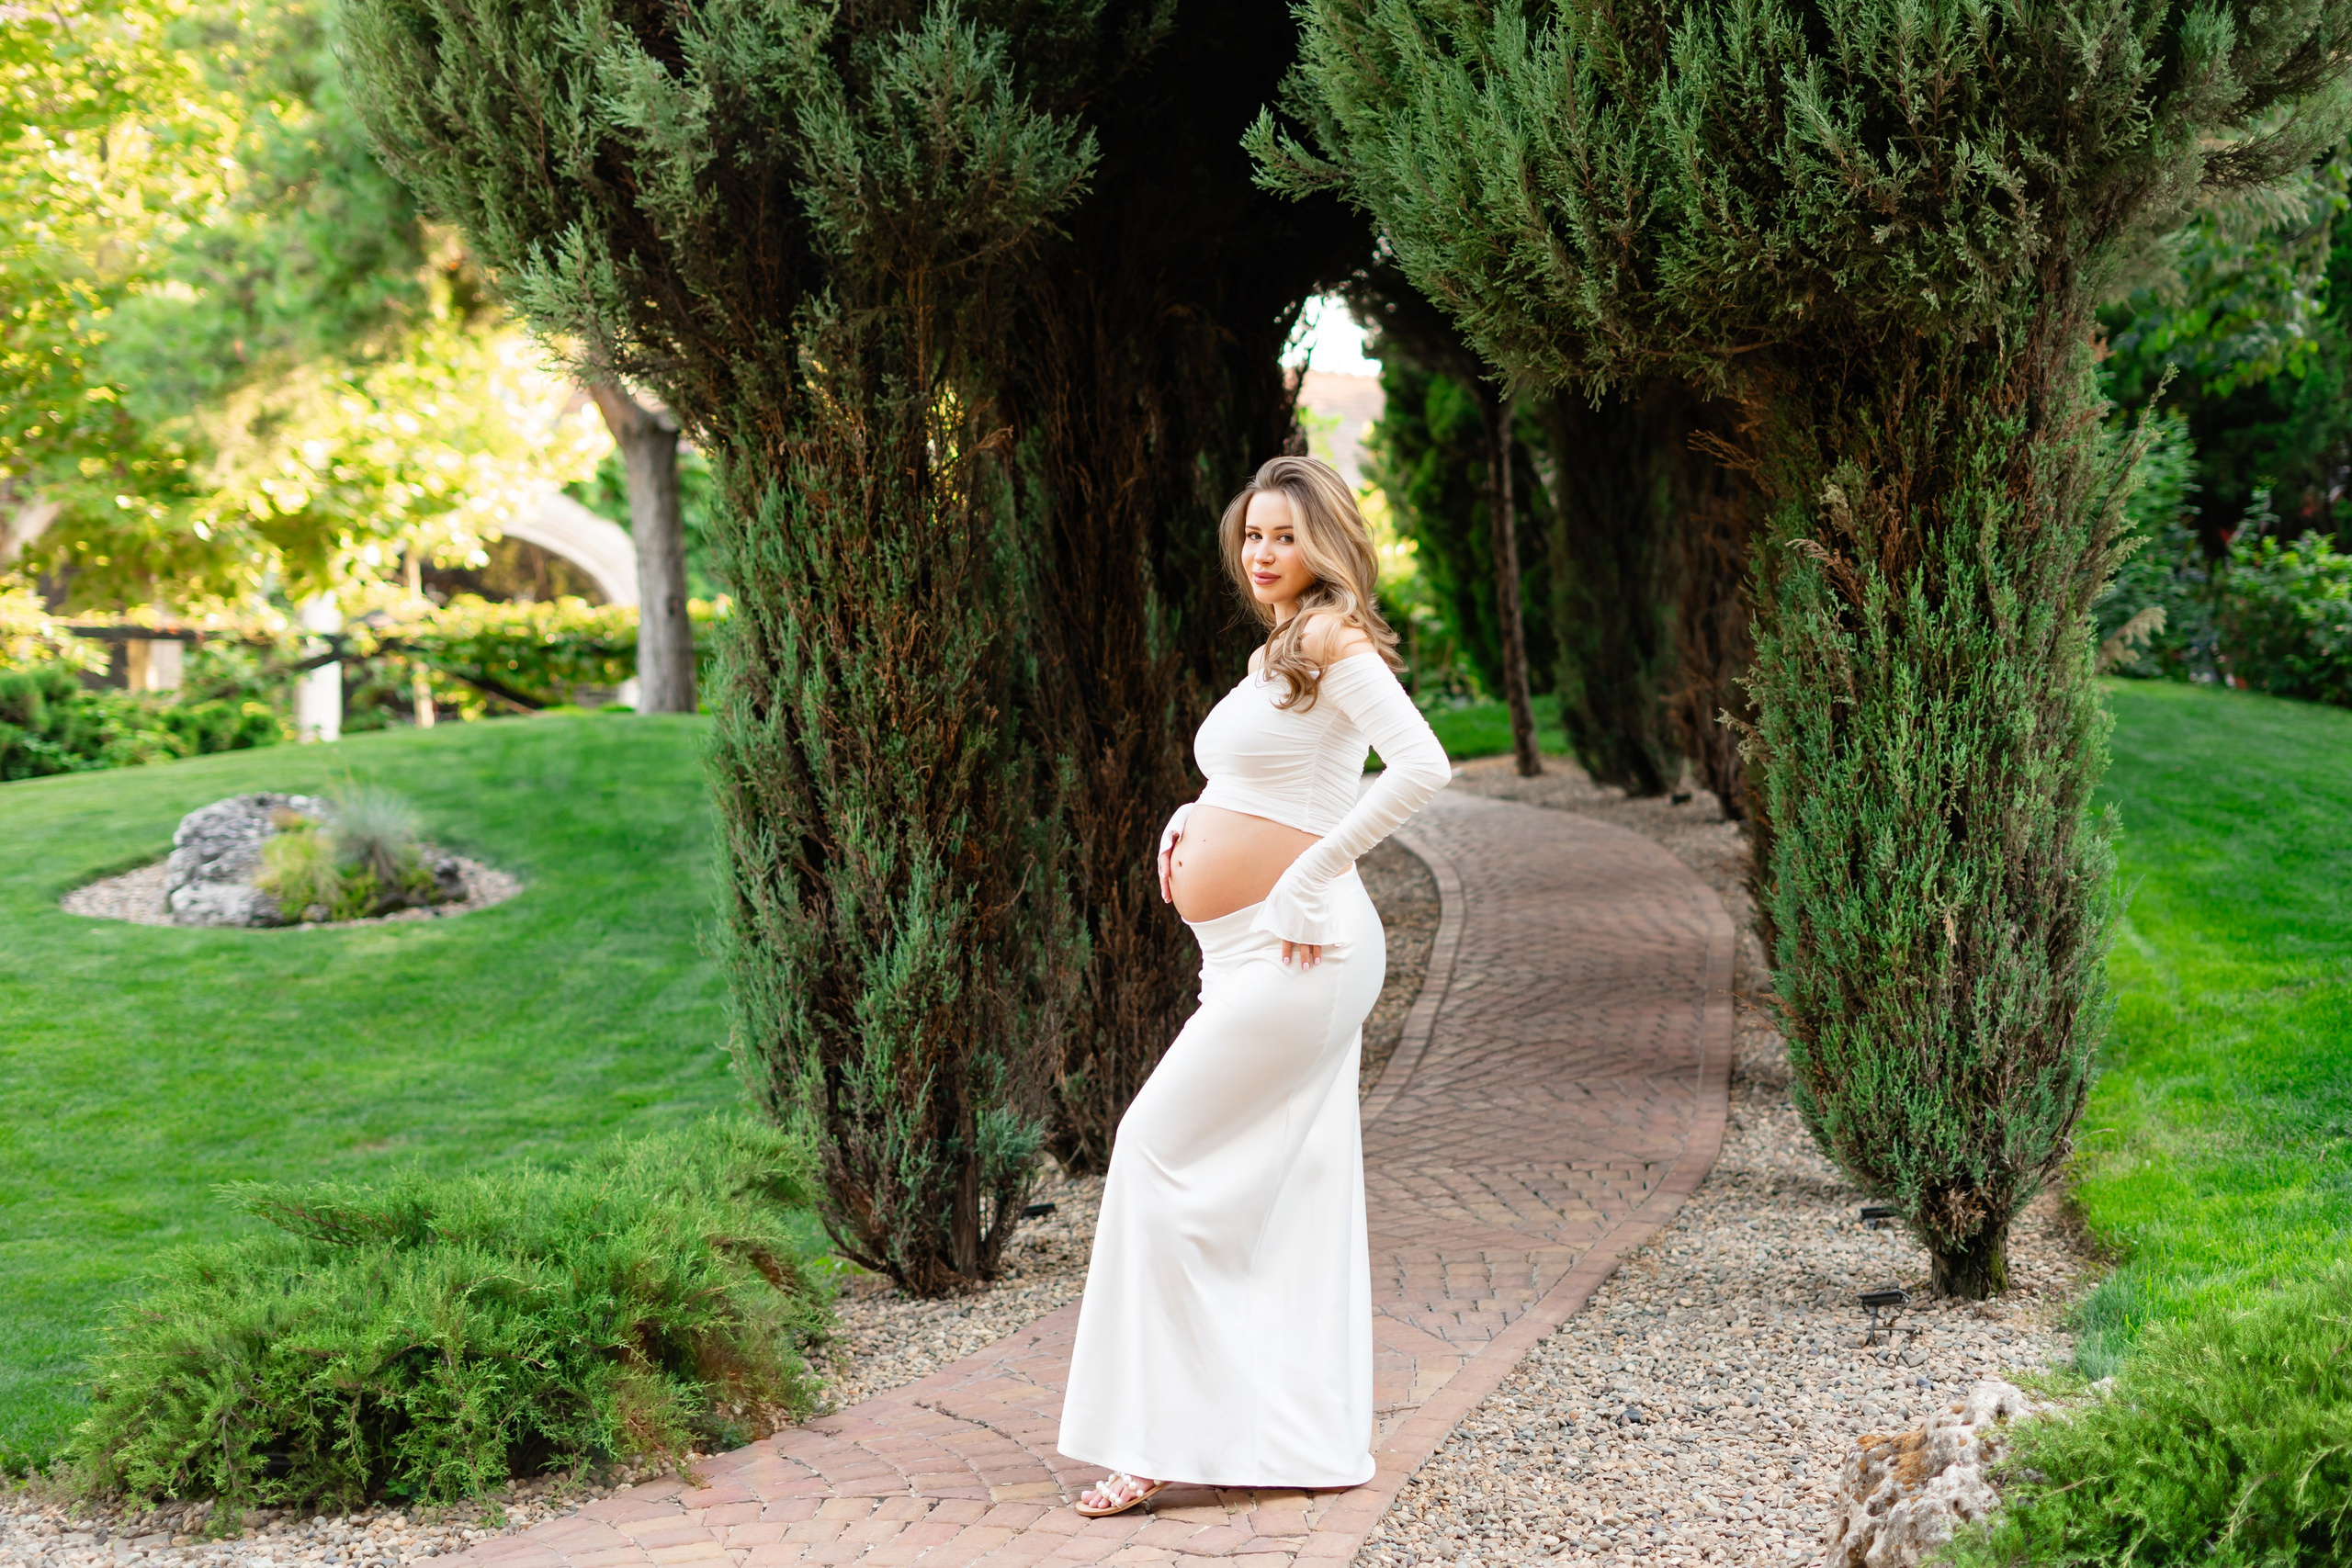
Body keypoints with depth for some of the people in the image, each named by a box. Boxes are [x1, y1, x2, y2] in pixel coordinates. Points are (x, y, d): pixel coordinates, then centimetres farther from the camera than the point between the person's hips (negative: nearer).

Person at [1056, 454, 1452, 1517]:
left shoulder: (1332, 639, -11)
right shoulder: (1271, 654, 17)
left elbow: (1422, 767, -24)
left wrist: (1312, 874, -21)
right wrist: (1188, 821, 9)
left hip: (1298, 950, -9)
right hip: (1246, 955, 9)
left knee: (1161, 1148, -8)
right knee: (1295, 1184, 9)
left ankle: (1169, 1430, -3)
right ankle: (1317, 1437, 15)